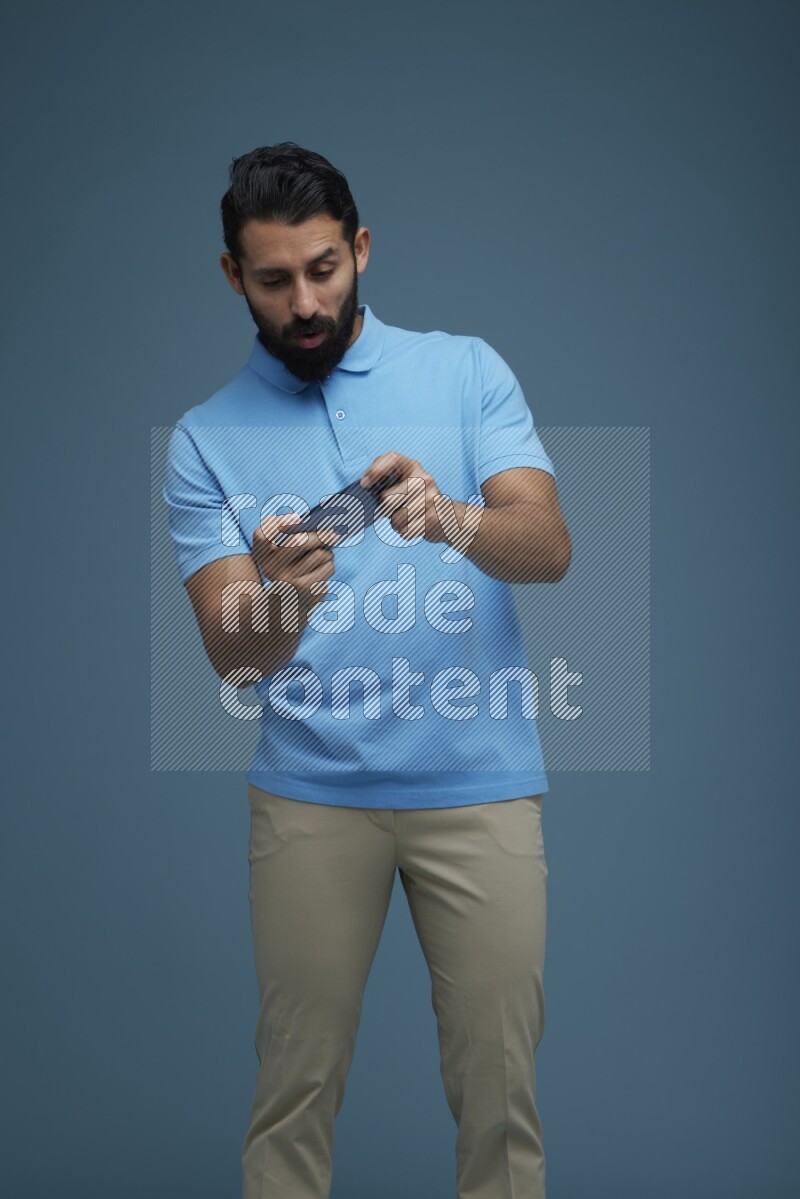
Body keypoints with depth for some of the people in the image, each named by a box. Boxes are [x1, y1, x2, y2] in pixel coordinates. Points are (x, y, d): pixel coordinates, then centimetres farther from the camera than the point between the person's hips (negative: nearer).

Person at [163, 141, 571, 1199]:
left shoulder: (467, 370, 4)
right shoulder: (205, 438, 3)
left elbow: (548, 548, -8)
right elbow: (232, 654, -6)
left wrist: (452, 519, -29)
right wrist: (282, 597, -29)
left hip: (480, 783, 0)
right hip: (310, 794, 0)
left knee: (499, 1080, 5)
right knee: (297, 1083, 7)